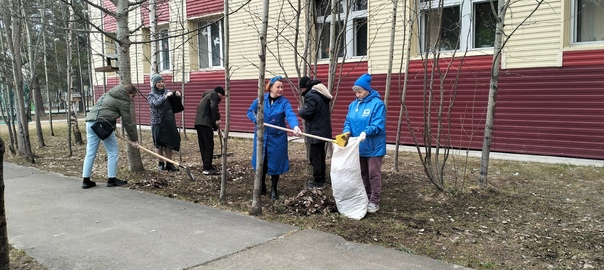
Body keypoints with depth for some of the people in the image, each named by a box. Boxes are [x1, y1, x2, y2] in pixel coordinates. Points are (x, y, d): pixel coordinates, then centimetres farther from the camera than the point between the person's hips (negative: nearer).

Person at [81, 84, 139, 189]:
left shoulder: (109, 94, 23)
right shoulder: (123, 102, -1)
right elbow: (127, 122, -1)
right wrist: (134, 139, 7)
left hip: (90, 122, 8)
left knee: (90, 152, 10)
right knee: (112, 152, 4)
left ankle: (86, 180, 13)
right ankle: (112, 179, 8)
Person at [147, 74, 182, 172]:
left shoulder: (167, 92, 8)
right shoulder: (151, 95, -1)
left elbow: (176, 102, 6)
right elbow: (155, 104, -19)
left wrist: (178, 96, -17)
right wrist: (165, 96, -29)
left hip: (169, 122, 3)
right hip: (158, 123, -3)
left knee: (169, 143, 5)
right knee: (159, 144, 4)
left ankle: (169, 164, 13)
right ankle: (161, 164, 15)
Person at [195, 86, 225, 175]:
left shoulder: (206, 96, 32)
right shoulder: (214, 95, 4)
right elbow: (213, 107, -16)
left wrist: (214, 125, 23)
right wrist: (217, 118, -5)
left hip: (198, 122, 9)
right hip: (205, 123, -9)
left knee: (203, 146, 10)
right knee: (209, 145, -6)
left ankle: (206, 167, 16)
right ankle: (207, 168, -6)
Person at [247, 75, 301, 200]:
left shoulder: (284, 102, -10)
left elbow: (290, 115, -28)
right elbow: (250, 112, 8)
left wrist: (295, 126, -49)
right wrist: (256, 119, -13)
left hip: (277, 138, -1)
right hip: (261, 136, 2)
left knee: (275, 162, 4)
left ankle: (274, 189, 20)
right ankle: (262, 186, 31)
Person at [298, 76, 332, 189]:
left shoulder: (311, 95, -19)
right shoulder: (321, 93, 14)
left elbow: (307, 113, -25)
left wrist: (300, 111, -3)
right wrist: (303, 110, 13)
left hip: (316, 131, -10)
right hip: (323, 129, 10)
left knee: (314, 156, -3)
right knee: (320, 155, 17)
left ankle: (318, 182, 2)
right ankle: (321, 179, 26)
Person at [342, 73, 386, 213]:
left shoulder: (377, 104, -14)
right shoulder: (353, 105, 6)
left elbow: (378, 125, -21)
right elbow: (348, 122, 5)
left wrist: (366, 132, -36)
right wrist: (346, 132, -16)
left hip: (374, 147, -6)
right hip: (359, 147, 7)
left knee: (374, 174, 0)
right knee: (362, 173, 17)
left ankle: (374, 201, 8)